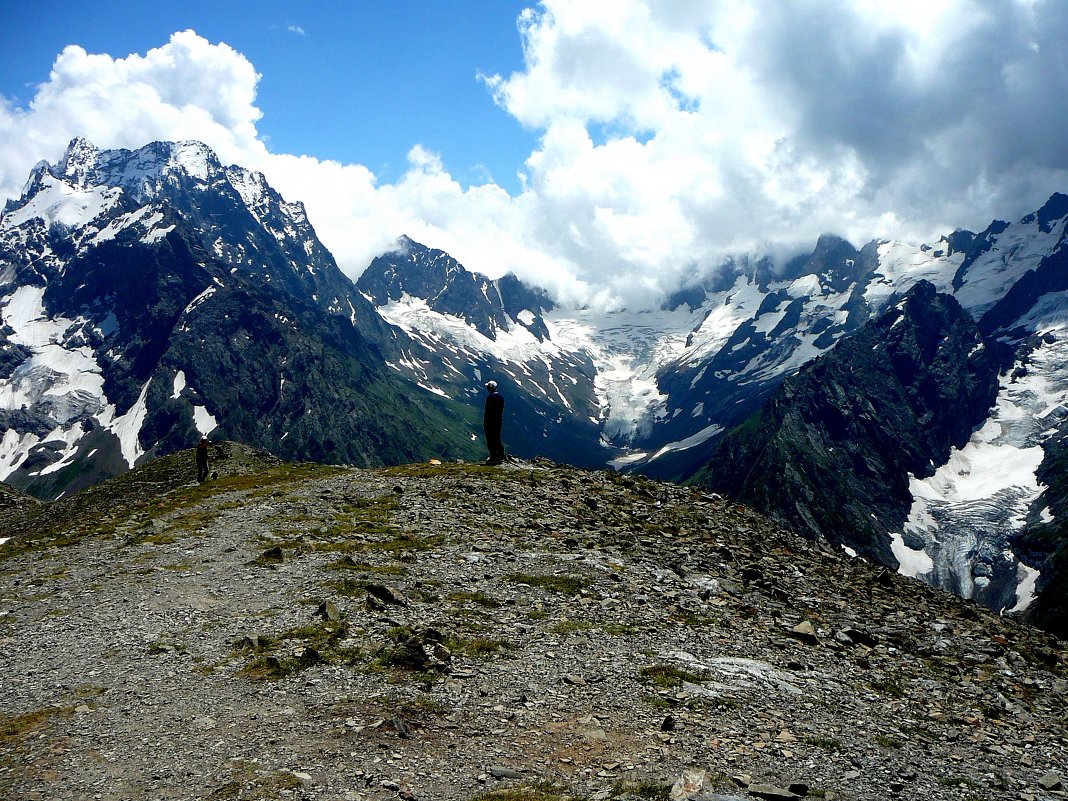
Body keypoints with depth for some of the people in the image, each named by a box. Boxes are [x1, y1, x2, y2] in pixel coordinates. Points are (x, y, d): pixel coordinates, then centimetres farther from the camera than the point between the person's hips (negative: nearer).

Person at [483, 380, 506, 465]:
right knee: (498, 439, 15)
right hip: (499, 421, 8)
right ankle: (501, 457, 16)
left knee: (490, 440, -2)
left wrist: (485, 420, -13)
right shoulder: (501, 397, 9)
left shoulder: (490, 397, -16)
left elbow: (488, 411, -18)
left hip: (490, 421, -8)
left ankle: (494, 457, -4)